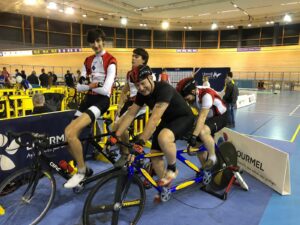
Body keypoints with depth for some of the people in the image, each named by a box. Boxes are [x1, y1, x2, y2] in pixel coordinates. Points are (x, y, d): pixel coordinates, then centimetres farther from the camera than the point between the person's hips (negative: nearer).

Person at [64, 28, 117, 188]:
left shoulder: (110, 61, -7)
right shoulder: (88, 61, 15)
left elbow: (105, 90, -17)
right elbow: (79, 87, 7)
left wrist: (90, 85, -1)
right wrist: (90, 85, -12)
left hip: (102, 100, -7)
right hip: (88, 98, 7)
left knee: (70, 133, -24)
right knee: (68, 135, -4)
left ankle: (81, 171, -4)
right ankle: (84, 170, 17)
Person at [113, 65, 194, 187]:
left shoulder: (164, 89, -32)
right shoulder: (142, 93, -8)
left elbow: (155, 118, -40)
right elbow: (130, 114, -5)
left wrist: (141, 141, -44)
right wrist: (116, 135, -11)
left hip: (183, 117, -7)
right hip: (167, 120, 8)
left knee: (163, 138, -37)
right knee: (154, 154, -3)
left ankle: (172, 168, -9)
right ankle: (163, 186, 20)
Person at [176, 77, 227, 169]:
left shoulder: (206, 94, -34)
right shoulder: (190, 95, -14)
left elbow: (202, 117, -39)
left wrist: (194, 136, -43)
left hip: (220, 116, -7)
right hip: (207, 117, 7)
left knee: (202, 132, -33)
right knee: (198, 142, -5)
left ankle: (212, 157, -10)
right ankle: (204, 167, 17)